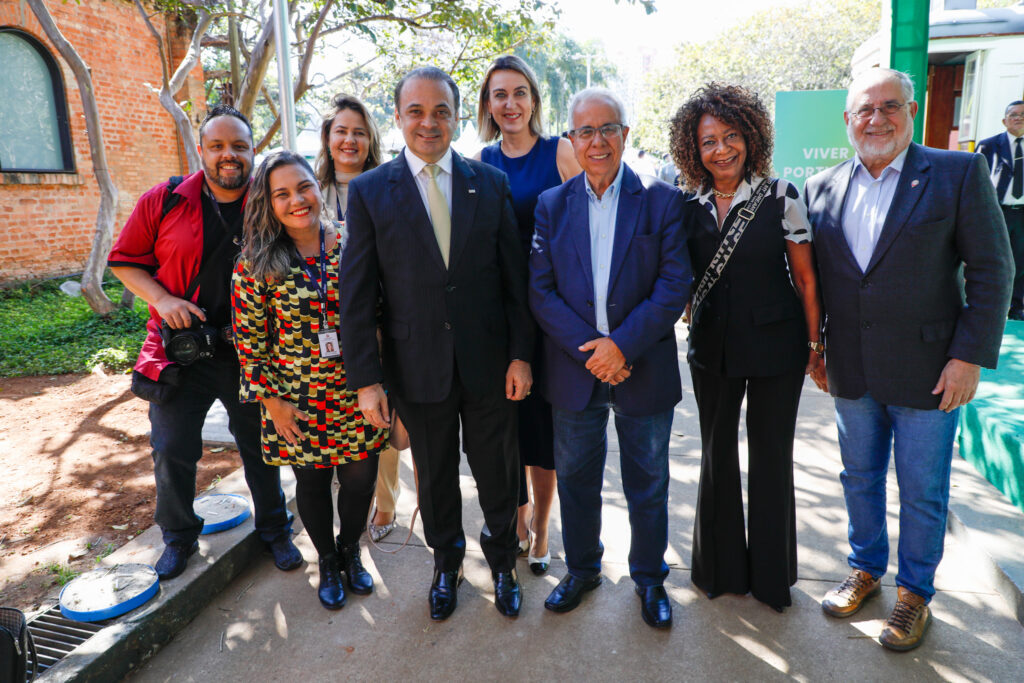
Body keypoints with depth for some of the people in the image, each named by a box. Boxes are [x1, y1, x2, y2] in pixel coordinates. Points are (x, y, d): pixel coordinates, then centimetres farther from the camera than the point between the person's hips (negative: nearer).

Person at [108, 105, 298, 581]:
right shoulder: (164, 201, -3)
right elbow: (124, 260, 4)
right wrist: (161, 298, -12)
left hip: (250, 352, 0)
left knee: (260, 446, 13)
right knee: (172, 449, 10)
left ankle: (274, 530, 33)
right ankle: (178, 537, 35)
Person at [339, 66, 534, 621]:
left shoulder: (491, 184, 2)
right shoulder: (369, 192, -2)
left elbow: (515, 278, 2)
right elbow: (357, 294, -4)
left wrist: (521, 355, -3)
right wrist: (366, 379, -8)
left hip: (489, 363, 1)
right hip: (418, 365, 0)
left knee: (497, 471, 14)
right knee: (434, 475, 17)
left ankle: (501, 559, 41)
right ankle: (446, 561, 43)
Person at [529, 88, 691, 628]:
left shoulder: (662, 201, -3)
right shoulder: (551, 205, 3)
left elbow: (675, 286, -9)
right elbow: (541, 291, -4)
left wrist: (622, 345, -19)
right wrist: (590, 349, -15)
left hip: (644, 371, -1)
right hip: (574, 369, 2)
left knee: (648, 483, 13)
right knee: (575, 479, 16)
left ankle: (649, 577, 36)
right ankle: (581, 569, 39)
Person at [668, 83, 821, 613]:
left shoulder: (780, 197, -7)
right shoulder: (689, 206, 1)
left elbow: (805, 277, -4)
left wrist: (814, 343, -3)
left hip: (775, 345, -3)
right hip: (712, 348, 3)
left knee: (771, 456, 8)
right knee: (717, 452, 13)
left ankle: (770, 571, 29)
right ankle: (721, 565, 32)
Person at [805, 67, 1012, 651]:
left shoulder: (959, 174, -6)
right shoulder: (822, 187, 4)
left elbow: (992, 270, -7)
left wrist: (970, 356, -13)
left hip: (926, 372, -3)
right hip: (851, 373, 4)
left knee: (922, 493, 11)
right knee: (860, 479, 18)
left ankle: (915, 593, 32)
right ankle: (866, 570, 39)